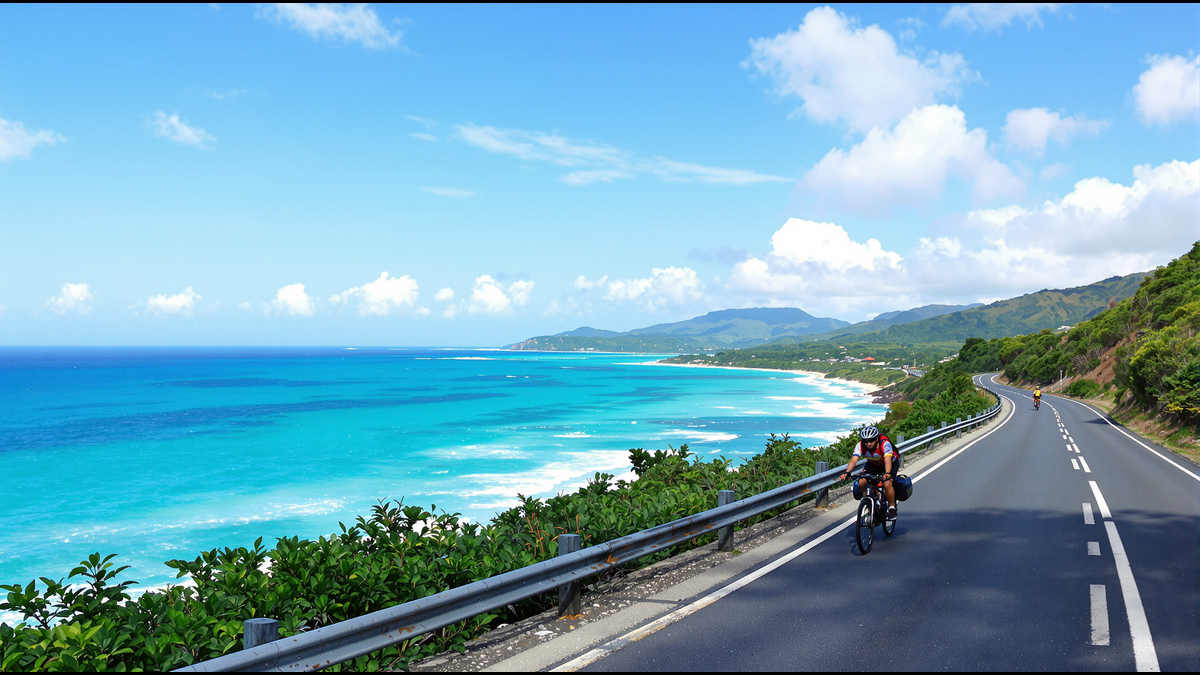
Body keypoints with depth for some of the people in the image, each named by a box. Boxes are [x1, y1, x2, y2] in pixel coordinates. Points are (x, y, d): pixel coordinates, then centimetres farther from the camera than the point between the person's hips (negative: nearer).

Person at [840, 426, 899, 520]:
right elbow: (854, 459, -38)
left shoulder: (884, 443, -36)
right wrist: (847, 472, -56)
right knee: (861, 483, -19)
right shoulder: (860, 445, -27)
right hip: (873, 464, 4)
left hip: (891, 462, -4)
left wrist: (887, 473, -68)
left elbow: (887, 459, -50)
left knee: (887, 484, -29)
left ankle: (892, 507, -6)